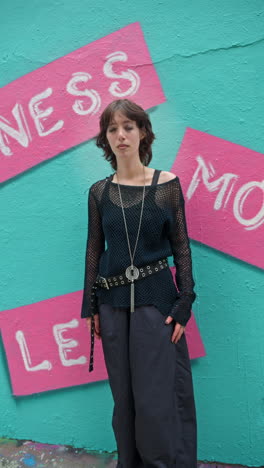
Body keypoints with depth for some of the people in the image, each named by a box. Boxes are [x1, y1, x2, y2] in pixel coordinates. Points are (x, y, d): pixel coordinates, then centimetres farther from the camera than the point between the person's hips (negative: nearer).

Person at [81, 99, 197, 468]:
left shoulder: (167, 184, -3)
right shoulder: (99, 192, 4)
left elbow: (181, 246, -1)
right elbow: (94, 248, 8)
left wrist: (184, 303, -7)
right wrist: (90, 306, 5)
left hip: (156, 299, -2)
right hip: (113, 302, 3)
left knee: (156, 397, 1)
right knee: (124, 396, 11)